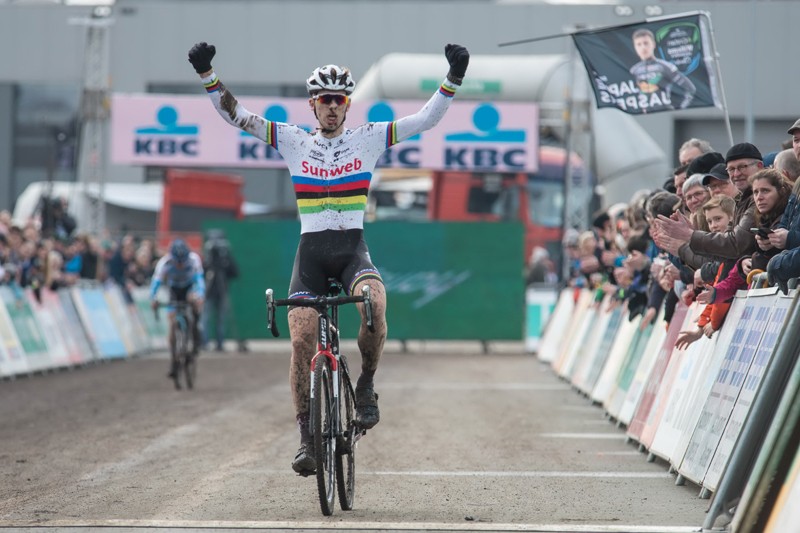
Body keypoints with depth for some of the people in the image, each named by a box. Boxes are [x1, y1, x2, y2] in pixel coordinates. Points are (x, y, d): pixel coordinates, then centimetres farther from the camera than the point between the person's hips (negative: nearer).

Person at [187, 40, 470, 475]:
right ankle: (306, 438, -5)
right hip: (310, 252, 1)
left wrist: (453, 78, -13)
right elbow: (235, 115, 0)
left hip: (353, 249, -1)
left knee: (374, 305, -32)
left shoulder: (369, 139, 5)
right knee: (301, 341, -14)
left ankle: (366, 388, -9)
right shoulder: (293, 141, 5)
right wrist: (207, 74, -13)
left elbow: (427, 118, 0)